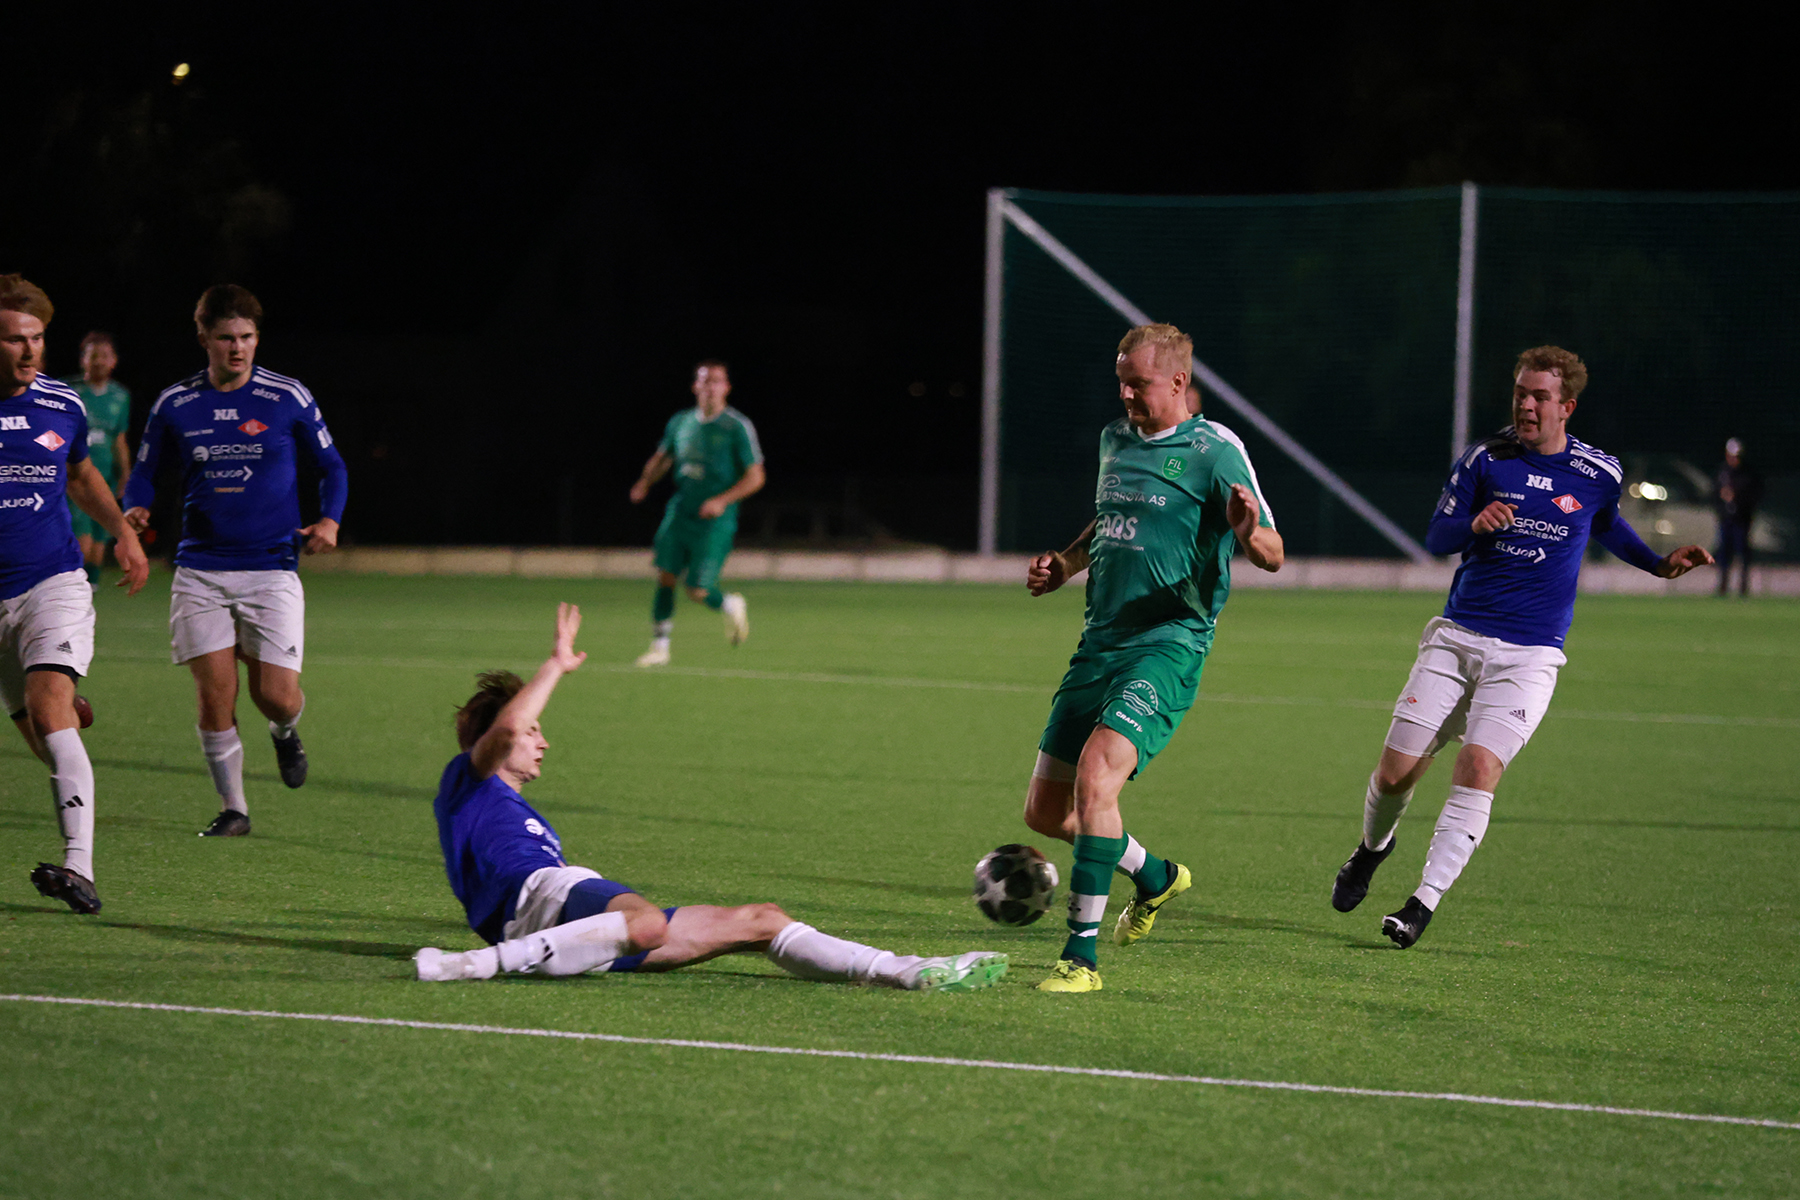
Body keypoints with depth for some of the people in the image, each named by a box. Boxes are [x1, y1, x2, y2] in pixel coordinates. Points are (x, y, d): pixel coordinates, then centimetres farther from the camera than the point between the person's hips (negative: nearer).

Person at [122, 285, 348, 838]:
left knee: (276, 697, -6)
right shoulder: (175, 404, 4)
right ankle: (232, 808, 10)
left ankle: (285, 732, 32)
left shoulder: (289, 398, -1)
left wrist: (329, 520, -10)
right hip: (200, 571, 1)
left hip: (272, 569, -1)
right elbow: (145, 470, 15)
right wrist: (134, 509, -8)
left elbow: (331, 465, 9)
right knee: (214, 695, -6)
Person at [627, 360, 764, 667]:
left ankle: (731, 606, 25)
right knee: (665, 578, -4)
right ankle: (659, 647, 7)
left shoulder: (737, 427, -6)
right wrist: (645, 483, 5)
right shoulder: (680, 422, 9)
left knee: (698, 590, -8)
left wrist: (722, 501, -19)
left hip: (715, 522, -4)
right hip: (680, 513, 4)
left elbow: (755, 477, -6)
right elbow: (662, 457, 24)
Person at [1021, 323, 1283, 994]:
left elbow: (1272, 556, -10)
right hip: (1101, 641, 8)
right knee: (1045, 810, 9)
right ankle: (1154, 877, 36)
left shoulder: (1214, 450, -8)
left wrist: (1249, 533, -33)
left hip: (1168, 644, -8)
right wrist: (1063, 566, 14)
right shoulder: (1115, 438, 14)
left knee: (1095, 776, -27)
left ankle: (1081, 956, -22)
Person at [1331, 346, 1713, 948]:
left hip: (1529, 655, -1)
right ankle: (1372, 846, 31)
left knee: (1479, 767, -21)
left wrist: (1660, 563, 11)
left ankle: (1423, 904, -18)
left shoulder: (1598, 474, 2)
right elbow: (1436, 536, 4)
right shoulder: (1485, 458, 1)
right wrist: (1474, 524, -17)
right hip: (1457, 637, 1)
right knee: (1396, 770, -3)